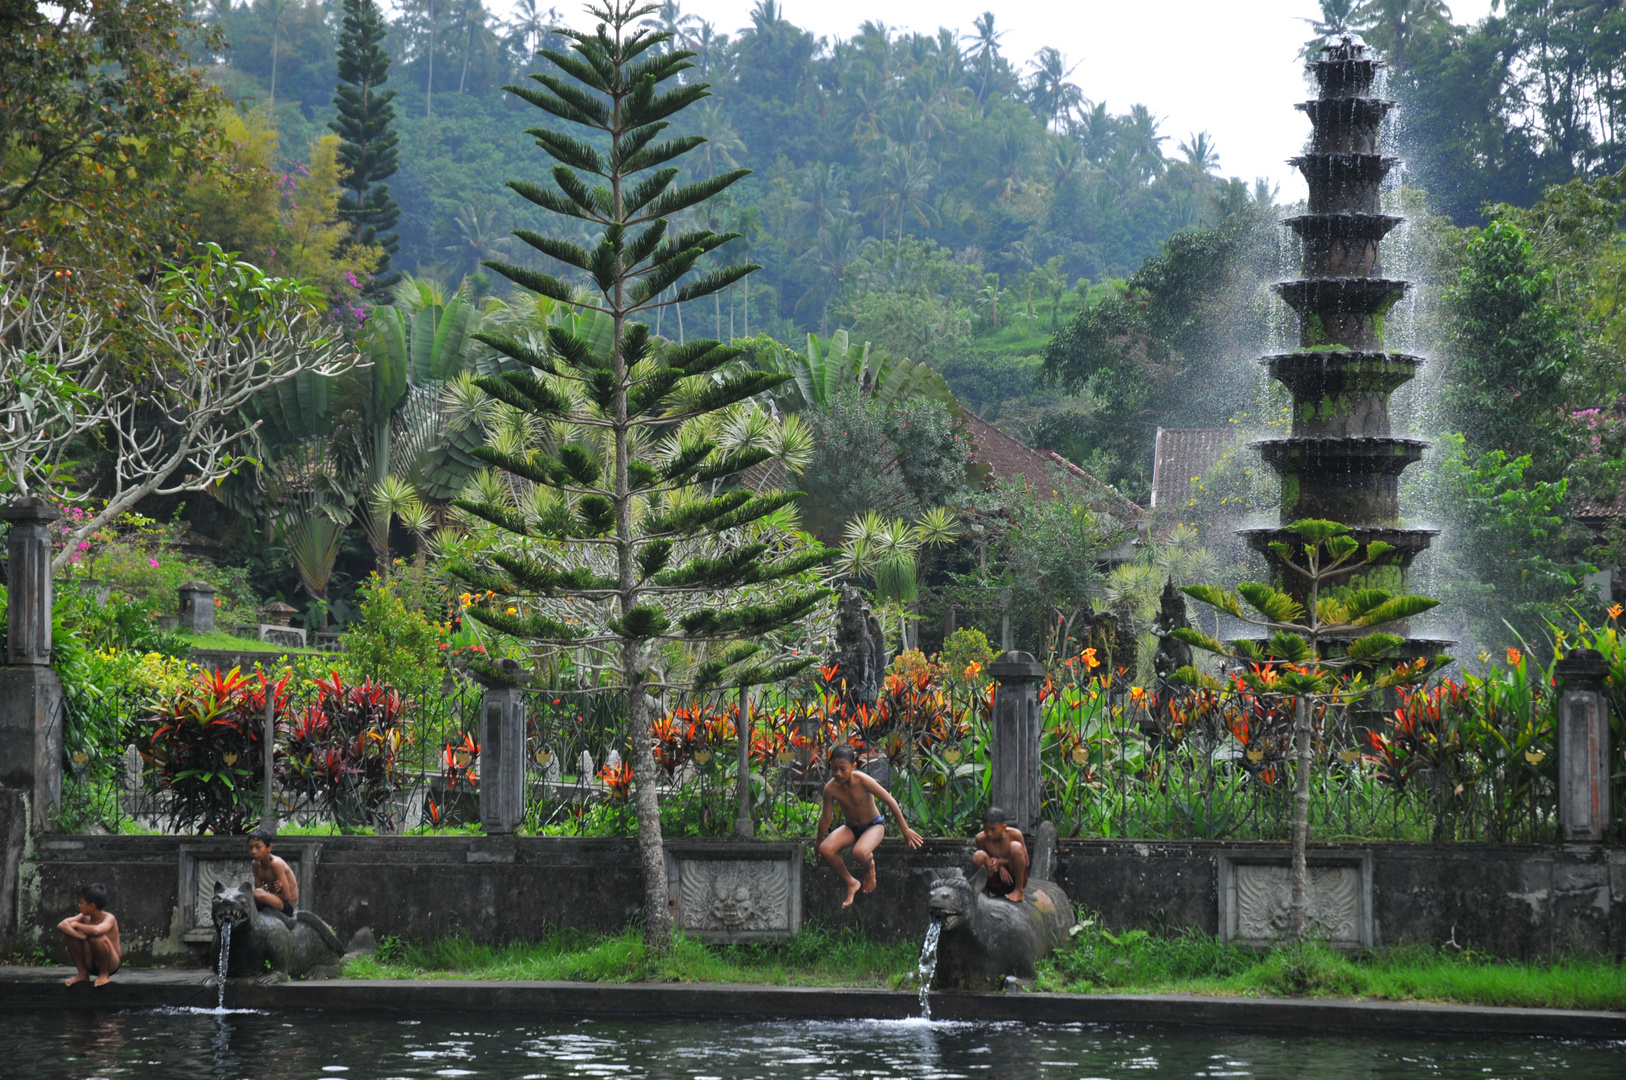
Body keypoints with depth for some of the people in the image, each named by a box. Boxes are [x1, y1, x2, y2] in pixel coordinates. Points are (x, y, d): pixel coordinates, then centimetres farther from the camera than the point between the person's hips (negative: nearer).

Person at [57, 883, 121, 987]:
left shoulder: (109, 918, -18)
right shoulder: (84, 917, -1)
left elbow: (96, 930, -42)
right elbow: (61, 925, -14)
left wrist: (76, 925, -23)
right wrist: (81, 937, -31)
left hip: (110, 964, -6)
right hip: (90, 965, 6)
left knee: (98, 938, -36)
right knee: (70, 932, -13)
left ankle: (104, 974, -10)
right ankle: (83, 973, -1)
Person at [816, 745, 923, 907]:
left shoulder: (863, 781, -27)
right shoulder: (831, 788, -17)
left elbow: (890, 801, -18)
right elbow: (826, 818, -2)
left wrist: (905, 830, -12)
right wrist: (818, 842, 8)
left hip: (874, 825, -4)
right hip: (850, 827, 4)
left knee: (860, 853, -36)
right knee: (826, 849, -25)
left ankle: (869, 865, 5)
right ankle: (850, 883, -1)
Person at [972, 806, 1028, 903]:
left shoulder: (1014, 834, -14)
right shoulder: (981, 838, -10)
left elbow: (1025, 862, -8)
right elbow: (982, 861, 1)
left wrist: (1000, 862, -19)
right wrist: (1000, 868, -18)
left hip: (1014, 880, -1)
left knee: (1015, 846, -25)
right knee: (979, 856, -25)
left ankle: (1018, 891, -14)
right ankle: (984, 891, -2)